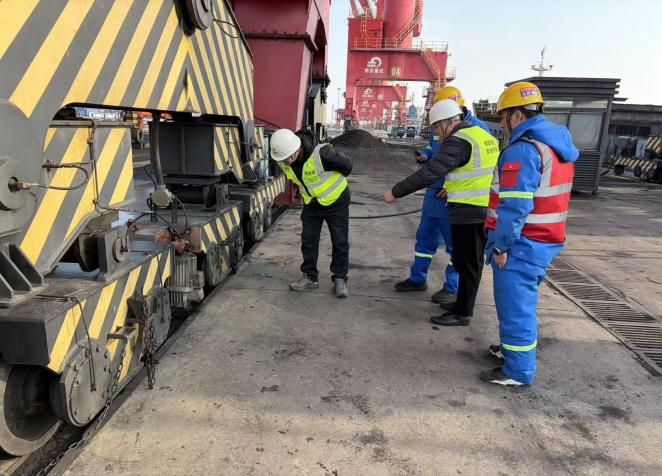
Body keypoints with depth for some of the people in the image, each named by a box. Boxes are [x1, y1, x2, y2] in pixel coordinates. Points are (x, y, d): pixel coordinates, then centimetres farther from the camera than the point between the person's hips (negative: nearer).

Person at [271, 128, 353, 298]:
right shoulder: (283, 160, -15)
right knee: (308, 241, 7)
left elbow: (346, 165, -16)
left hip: (336, 202, -5)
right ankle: (310, 278, 21)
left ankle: (340, 280, 15)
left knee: (340, 242, 2)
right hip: (311, 204, 5)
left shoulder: (322, 153, -35)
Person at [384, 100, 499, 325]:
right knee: (471, 261, 18)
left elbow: (429, 172, -22)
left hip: (468, 213, -9)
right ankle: (463, 303, 31)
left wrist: (395, 192, -18)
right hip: (485, 211, 9)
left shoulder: (458, 141, -16)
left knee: (466, 263, 1)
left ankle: (462, 313, 12)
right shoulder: (484, 135, 13)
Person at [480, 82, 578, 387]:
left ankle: (518, 371, 15)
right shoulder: (558, 146, 11)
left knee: (515, 306, 2)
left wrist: (501, 245, -16)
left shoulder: (522, 150, -20)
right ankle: (513, 348, 39)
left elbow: (515, 206, -24)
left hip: (521, 245, -10)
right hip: (546, 242, 10)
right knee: (521, 303, 23)